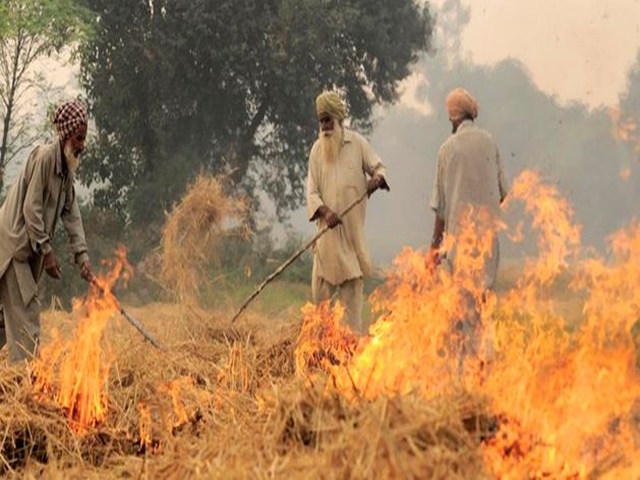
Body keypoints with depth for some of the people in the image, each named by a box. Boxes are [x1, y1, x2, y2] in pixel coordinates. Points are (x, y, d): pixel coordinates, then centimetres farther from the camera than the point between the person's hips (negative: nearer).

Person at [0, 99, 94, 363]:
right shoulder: (45, 157, -16)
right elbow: (31, 208, -19)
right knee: (25, 315, -11)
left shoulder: (67, 166, 12)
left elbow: (71, 213, 9)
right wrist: (46, 251, -17)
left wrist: (82, 254, -1)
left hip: (27, 250, 9)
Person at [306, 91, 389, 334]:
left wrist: (378, 178, -18)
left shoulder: (357, 143, 2)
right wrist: (325, 211, -18)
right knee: (321, 288, 0)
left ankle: (353, 332, 6)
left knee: (352, 282, 2)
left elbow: (379, 167, 7)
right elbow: (312, 190, 1)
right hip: (328, 230, 1)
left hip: (353, 226, -1)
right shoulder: (317, 149, 5)